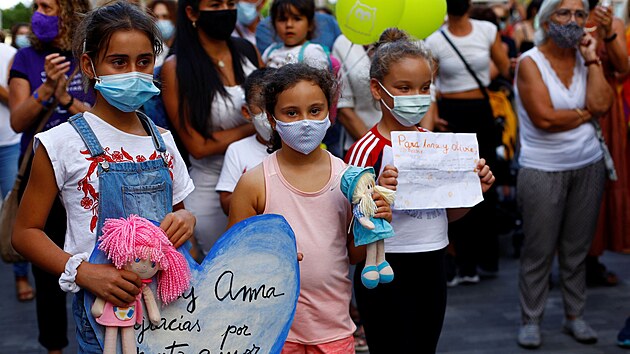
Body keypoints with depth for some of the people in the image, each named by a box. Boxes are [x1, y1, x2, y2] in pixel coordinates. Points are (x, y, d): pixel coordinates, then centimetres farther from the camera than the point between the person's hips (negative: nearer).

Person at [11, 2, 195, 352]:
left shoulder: (162, 142, 7)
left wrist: (184, 218, -6)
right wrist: (81, 272, -21)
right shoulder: (63, 143, -7)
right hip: (105, 309, -4)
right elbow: (25, 232, -4)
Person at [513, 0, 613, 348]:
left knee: (577, 249, 11)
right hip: (543, 171, -4)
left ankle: (574, 315, 22)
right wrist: (586, 114, -6)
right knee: (539, 251, 1)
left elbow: (601, 104, -9)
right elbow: (545, 118, -19)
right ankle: (530, 320, 13)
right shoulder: (530, 62, -8)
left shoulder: (586, 57, 7)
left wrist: (591, 59, -8)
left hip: (588, 166, 4)